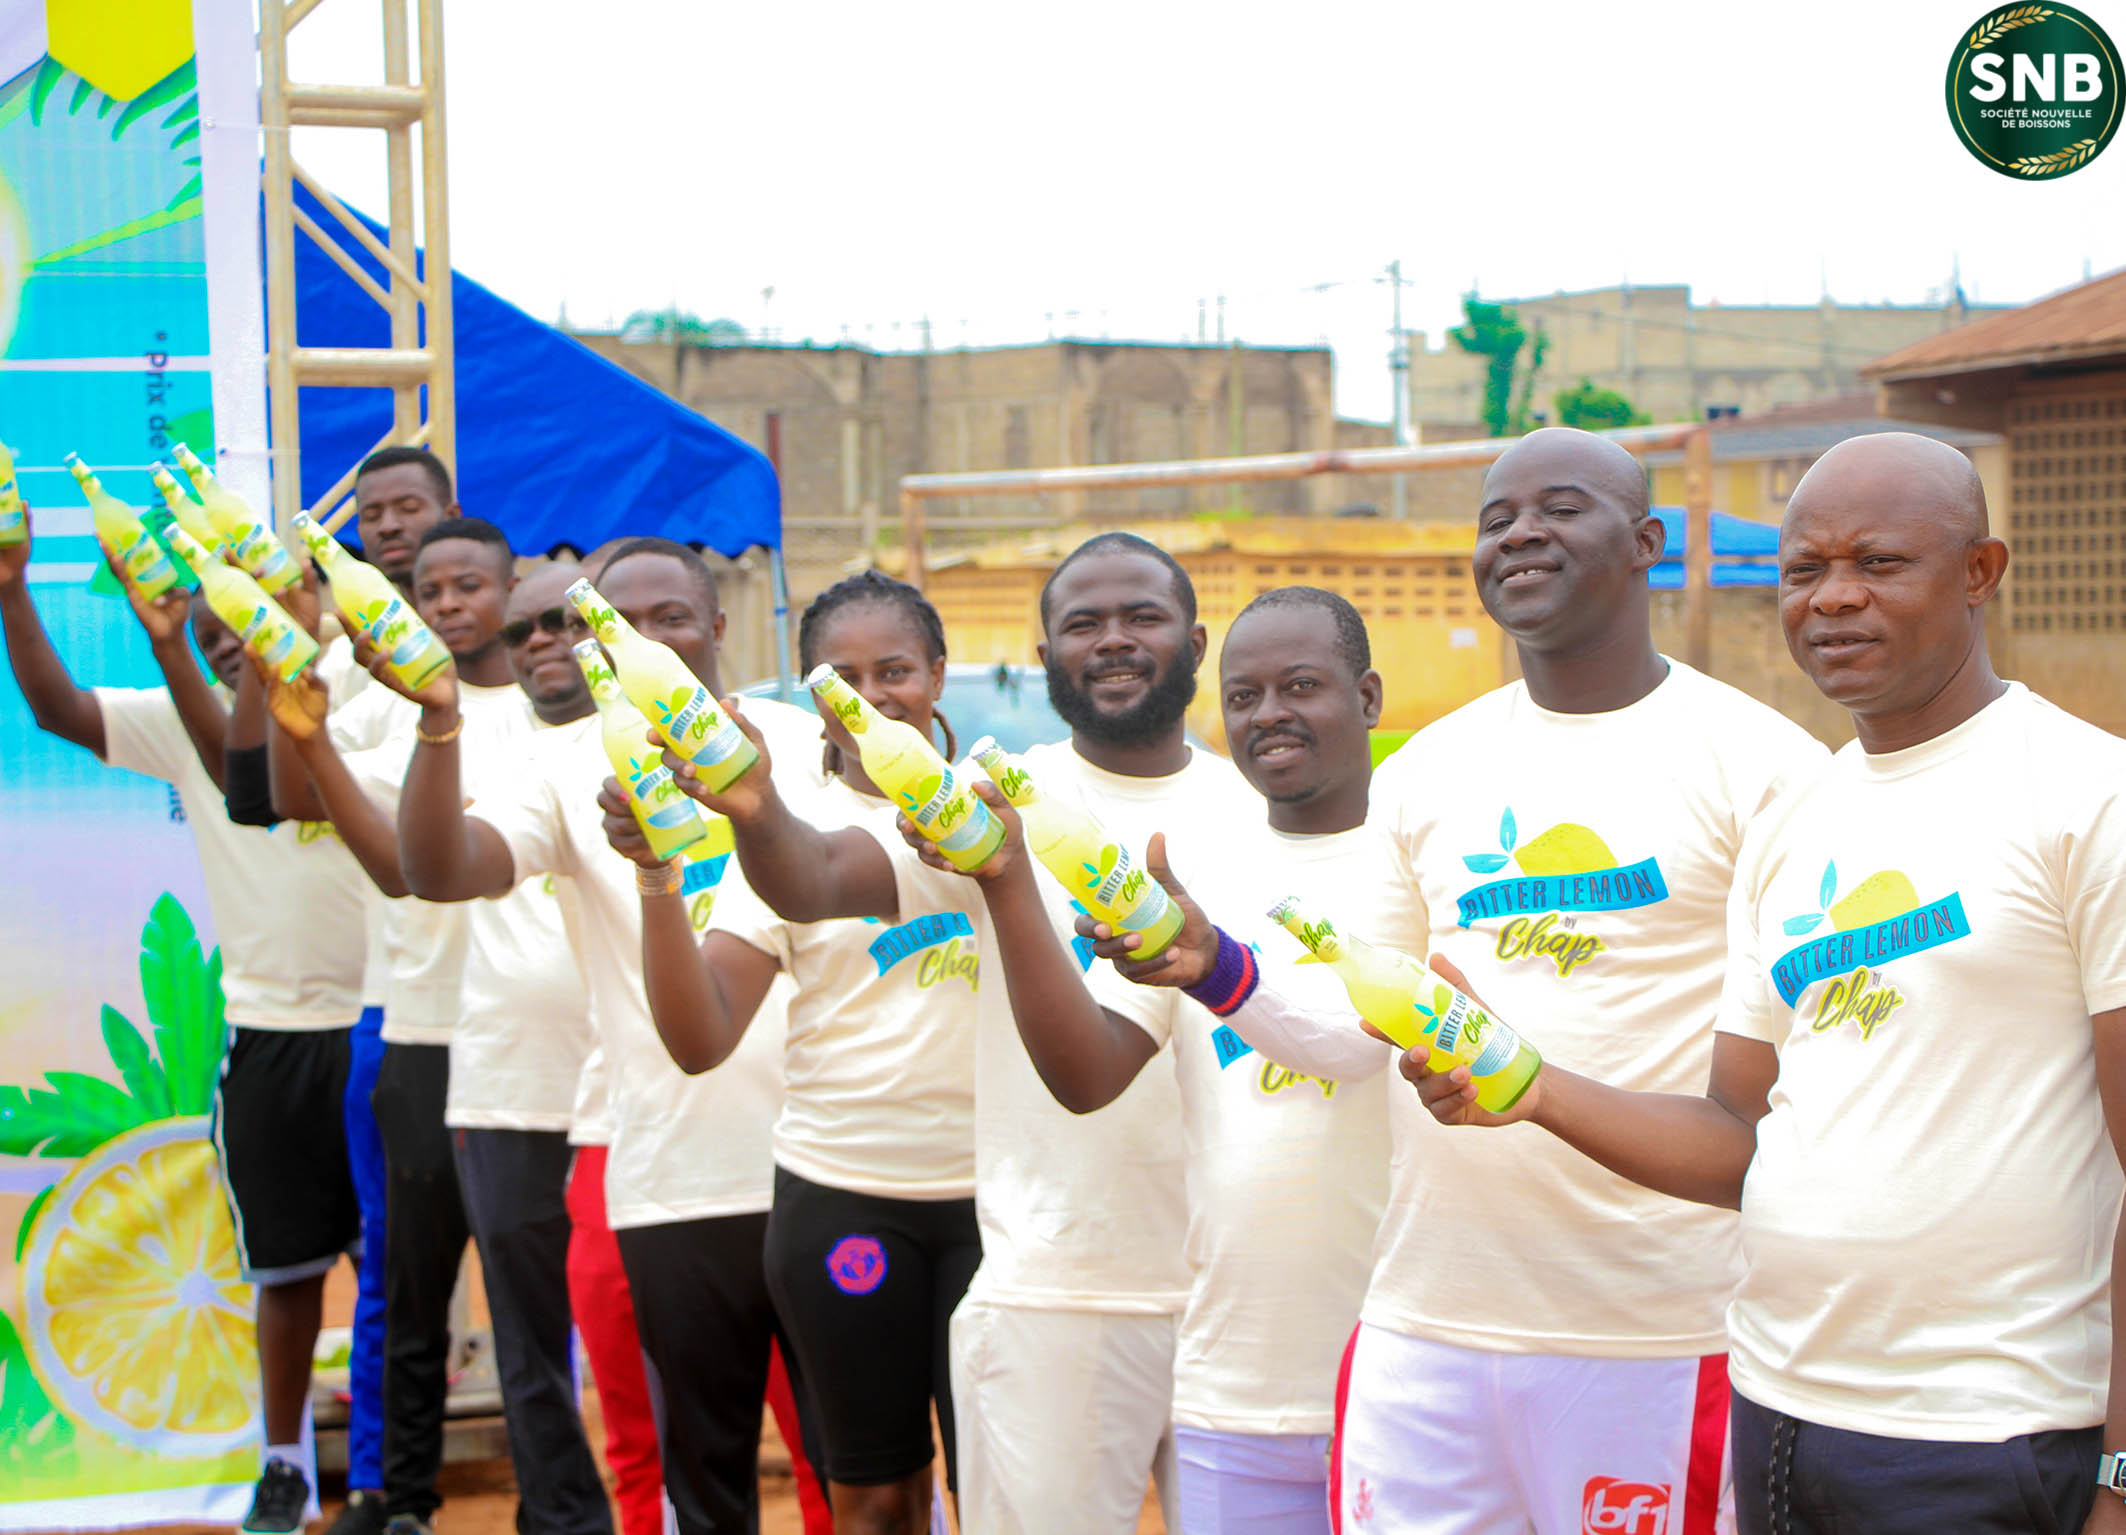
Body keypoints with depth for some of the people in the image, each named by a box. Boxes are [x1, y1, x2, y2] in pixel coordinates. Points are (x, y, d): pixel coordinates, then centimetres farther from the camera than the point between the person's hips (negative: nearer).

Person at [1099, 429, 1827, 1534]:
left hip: (1657, 1333, -4)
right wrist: (1218, 969, -9)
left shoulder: (1757, 761, -2)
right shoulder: (1426, 771, 12)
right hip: (1426, 1322, 4)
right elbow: (1353, 1028, 10)